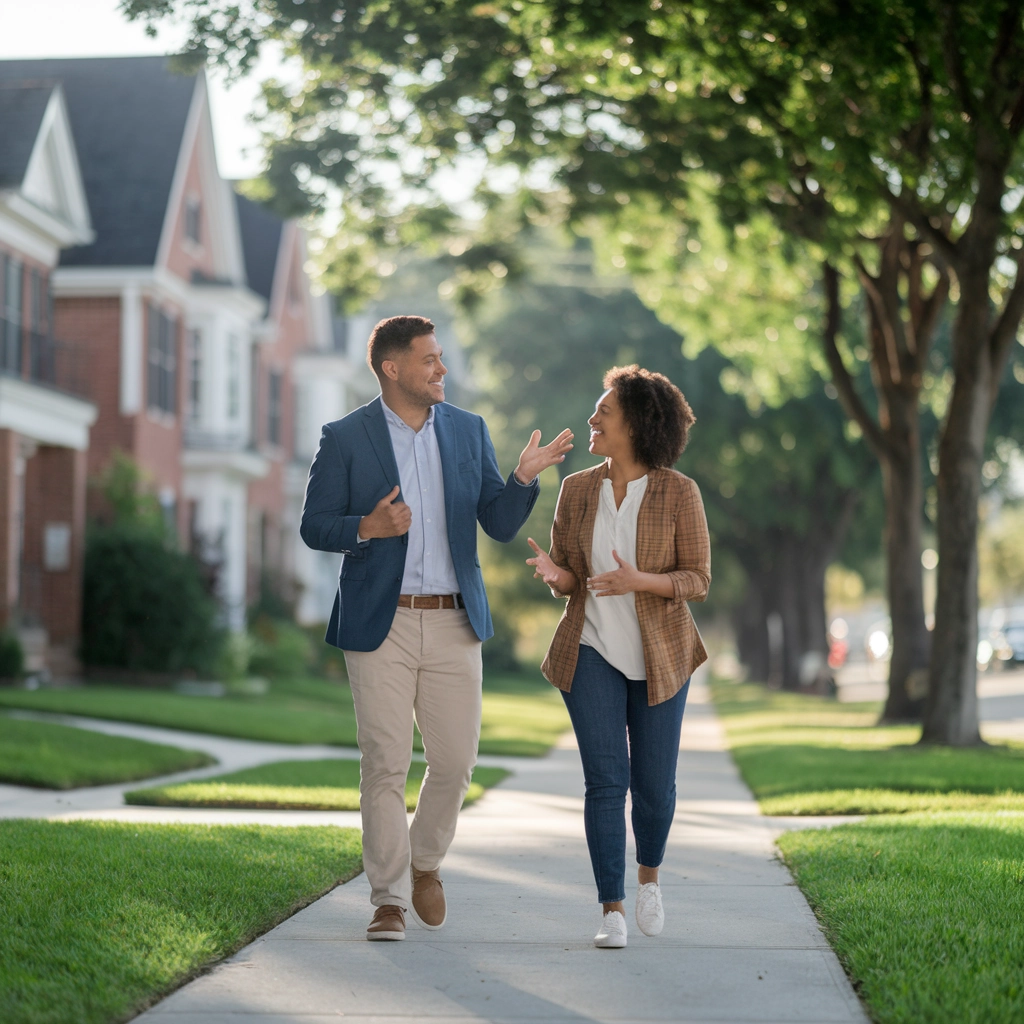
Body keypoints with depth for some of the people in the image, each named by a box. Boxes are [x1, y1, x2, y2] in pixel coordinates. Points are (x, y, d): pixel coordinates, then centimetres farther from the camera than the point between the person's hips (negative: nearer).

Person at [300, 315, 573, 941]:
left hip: (454, 624, 3)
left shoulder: (469, 431, 9)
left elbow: (500, 525, 7)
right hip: (380, 625, -3)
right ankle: (390, 899, 7)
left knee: (456, 760, 3)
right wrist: (367, 527, -19)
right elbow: (314, 526, 0)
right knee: (385, 765, -2)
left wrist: (525, 478, -11)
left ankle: (426, 862, 29)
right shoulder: (345, 438, -1)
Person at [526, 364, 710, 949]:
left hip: (659, 658, -1)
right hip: (592, 653, 2)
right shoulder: (577, 490, 2)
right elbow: (570, 576, 8)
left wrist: (639, 581, -26)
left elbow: (698, 580, -8)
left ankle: (649, 875, 33)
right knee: (605, 781, -8)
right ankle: (614, 911, -4)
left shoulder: (679, 493, -8)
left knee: (654, 785, 3)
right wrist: (554, 575, -17)